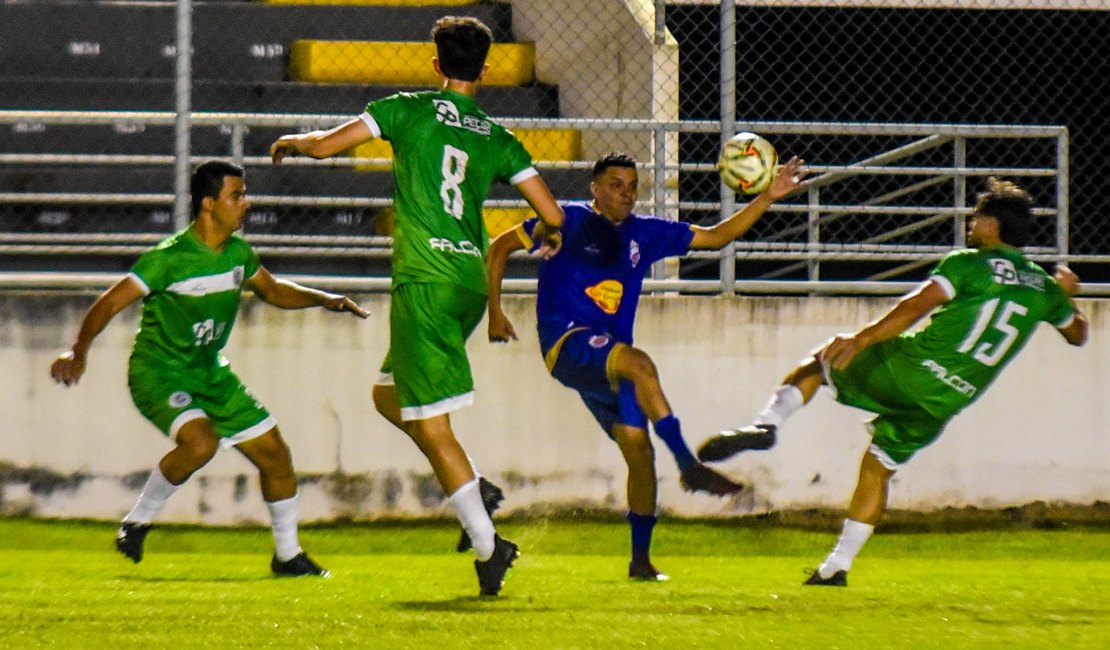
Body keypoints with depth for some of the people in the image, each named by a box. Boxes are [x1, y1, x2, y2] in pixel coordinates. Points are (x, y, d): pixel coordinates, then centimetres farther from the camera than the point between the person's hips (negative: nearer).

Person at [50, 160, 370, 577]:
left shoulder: (238, 253, 3)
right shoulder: (170, 258, -20)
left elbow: (273, 291, 23)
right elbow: (110, 304, -21)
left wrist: (325, 300, 9)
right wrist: (78, 352, -35)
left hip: (209, 371, 8)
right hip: (158, 371, -8)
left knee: (274, 452, 6)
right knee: (200, 441, -34)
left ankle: (288, 555, 24)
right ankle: (137, 521, -13)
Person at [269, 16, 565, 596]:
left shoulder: (409, 111, 0)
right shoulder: (498, 139, 10)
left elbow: (325, 145, -1)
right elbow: (551, 214, 8)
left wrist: (291, 141, 22)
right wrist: (553, 233, 33)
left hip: (425, 280, -6)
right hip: (472, 281, 6)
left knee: (431, 423, -5)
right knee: (389, 396, 25)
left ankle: (487, 544, -12)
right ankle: (473, 490, 12)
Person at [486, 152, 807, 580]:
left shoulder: (644, 233, 14)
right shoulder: (570, 221, 0)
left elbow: (716, 237, 15)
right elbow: (500, 248, 6)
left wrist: (767, 199, 6)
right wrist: (495, 313, 0)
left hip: (610, 360, 6)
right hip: (566, 342, -6)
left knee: (639, 449, -3)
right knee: (640, 365, -33)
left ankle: (641, 559, 6)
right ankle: (688, 465, -33)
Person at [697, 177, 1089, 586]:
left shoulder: (969, 264, -5)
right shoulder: (1043, 288, 11)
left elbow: (917, 306, -18)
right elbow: (1077, 333, 28)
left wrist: (862, 339, -21)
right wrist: (1065, 293, 48)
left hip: (908, 368, -5)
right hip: (947, 401, 5)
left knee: (819, 363, 17)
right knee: (878, 469, 19)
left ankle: (767, 423, -7)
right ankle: (838, 565, 15)